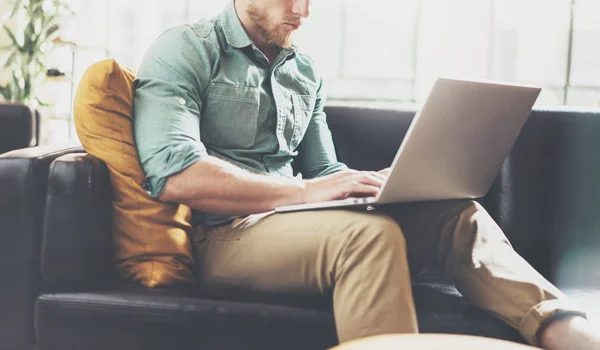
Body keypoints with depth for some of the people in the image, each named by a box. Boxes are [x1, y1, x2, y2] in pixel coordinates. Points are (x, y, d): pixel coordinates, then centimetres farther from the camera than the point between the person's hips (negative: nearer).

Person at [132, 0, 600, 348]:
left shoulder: (306, 73, 20)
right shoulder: (186, 52, -1)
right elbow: (175, 176, -16)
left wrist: (375, 183, -2)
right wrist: (307, 191, -18)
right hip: (223, 236, -6)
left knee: (452, 210, -14)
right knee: (369, 233, -34)